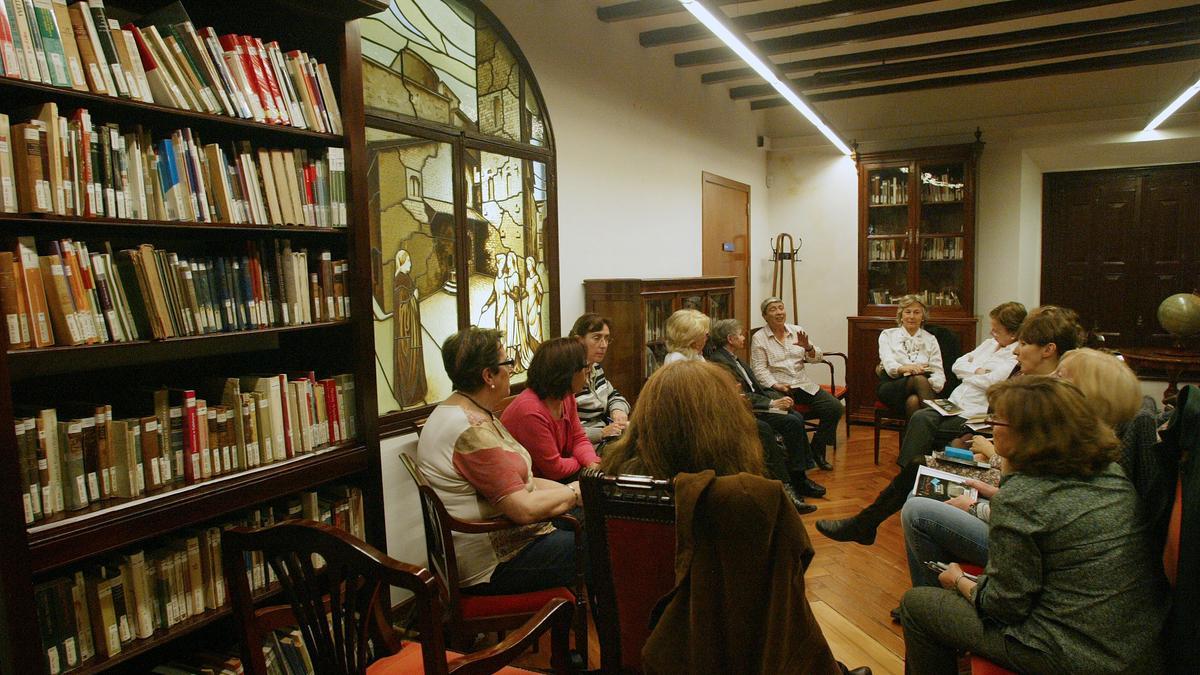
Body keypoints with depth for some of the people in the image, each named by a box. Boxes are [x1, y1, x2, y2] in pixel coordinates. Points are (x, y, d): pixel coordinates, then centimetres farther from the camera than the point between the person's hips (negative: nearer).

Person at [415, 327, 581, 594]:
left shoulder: (474, 413, 8)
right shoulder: (472, 431, -25)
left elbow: (519, 481, 10)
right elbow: (525, 509, -26)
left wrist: (567, 489, -2)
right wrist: (574, 493, -10)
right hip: (493, 566, -10)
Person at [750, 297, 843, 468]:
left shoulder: (797, 331, 12)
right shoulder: (759, 338, 0)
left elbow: (816, 359, 8)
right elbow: (760, 369, -8)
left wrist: (808, 347, -13)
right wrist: (776, 386, -22)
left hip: (804, 384, 5)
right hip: (778, 387, -5)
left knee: (835, 408, -13)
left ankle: (816, 449, 4)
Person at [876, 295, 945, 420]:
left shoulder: (930, 339, 19)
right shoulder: (887, 335, 15)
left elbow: (938, 372, 9)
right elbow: (888, 363, -3)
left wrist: (933, 385, -16)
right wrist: (904, 368, -27)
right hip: (890, 385, -1)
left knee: (913, 401, -38)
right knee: (919, 378, -36)